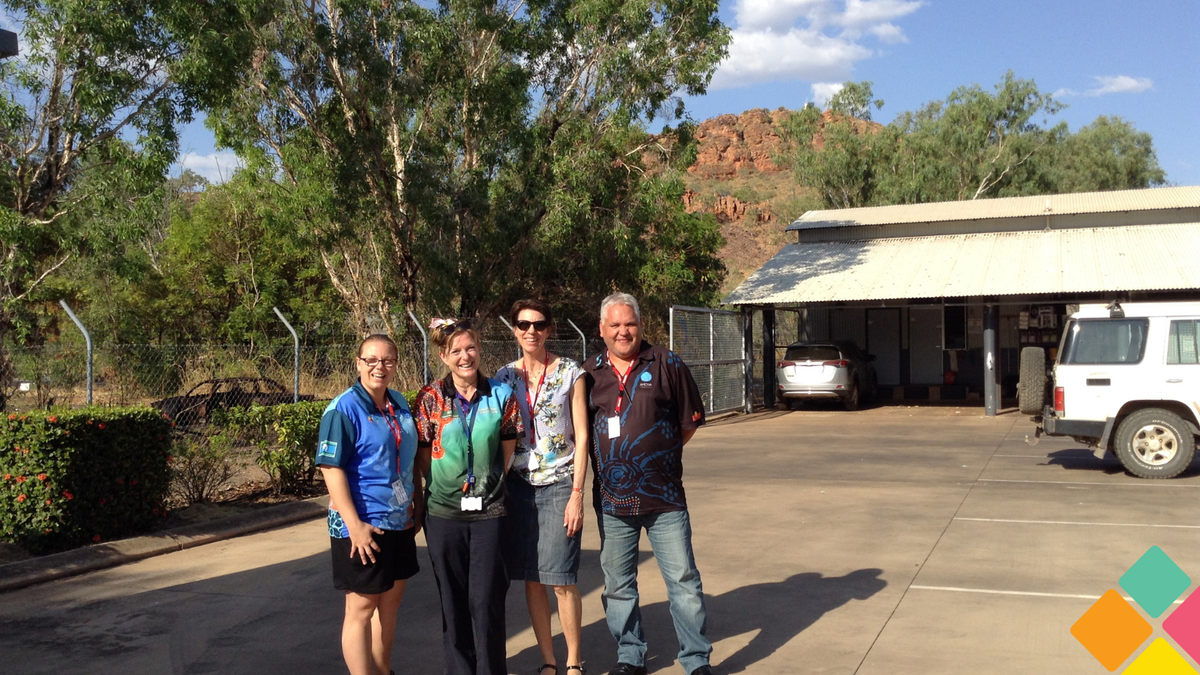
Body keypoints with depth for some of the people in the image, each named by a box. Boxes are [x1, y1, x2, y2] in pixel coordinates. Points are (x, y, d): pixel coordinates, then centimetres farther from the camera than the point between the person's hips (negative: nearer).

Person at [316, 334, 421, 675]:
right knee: (361, 607, 3)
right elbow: (331, 469, -18)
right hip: (363, 525, -7)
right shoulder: (343, 409, -14)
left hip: (399, 522, 7)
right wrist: (354, 525, -23)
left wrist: (417, 506, 15)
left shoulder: (399, 404, 8)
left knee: (390, 601, 16)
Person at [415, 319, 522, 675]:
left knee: (486, 600, 0)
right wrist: (445, 485, -2)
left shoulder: (500, 394, 1)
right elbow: (422, 457, 3)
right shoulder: (429, 398, -1)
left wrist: (490, 482, 1)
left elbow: (507, 450, 8)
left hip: (488, 511, 0)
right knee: (453, 600, 9)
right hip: (443, 512, 0)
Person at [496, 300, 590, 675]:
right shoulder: (504, 377, 6)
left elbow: (582, 437, -3)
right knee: (532, 579, 6)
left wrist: (577, 494, -9)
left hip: (559, 484, -3)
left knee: (561, 580, -5)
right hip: (519, 485, 3)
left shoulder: (570, 373, -2)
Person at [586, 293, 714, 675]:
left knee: (683, 579, 2)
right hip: (611, 499, 3)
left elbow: (690, 421, 4)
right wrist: (612, 460, 5)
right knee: (618, 584, 12)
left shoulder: (666, 364, -1)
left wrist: (662, 455, 4)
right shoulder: (590, 373, 5)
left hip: (664, 499, -2)